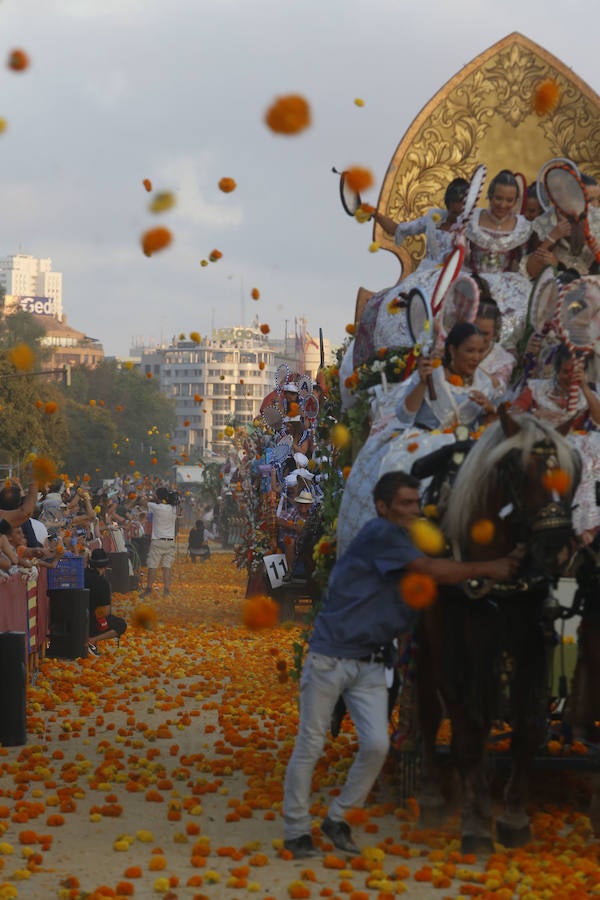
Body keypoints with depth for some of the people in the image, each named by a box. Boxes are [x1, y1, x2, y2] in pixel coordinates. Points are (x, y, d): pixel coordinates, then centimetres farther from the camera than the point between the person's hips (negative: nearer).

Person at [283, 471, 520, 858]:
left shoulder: (405, 543, 15)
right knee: (310, 746, -1)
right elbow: (434, 571, -16)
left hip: (371, 664, 8)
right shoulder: (379, 534, -12)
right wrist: (487, 569, -7)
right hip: (330, 656, -8)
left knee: (377, 745, -3)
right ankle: (297, 830, 9)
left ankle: (338, 819, 14)